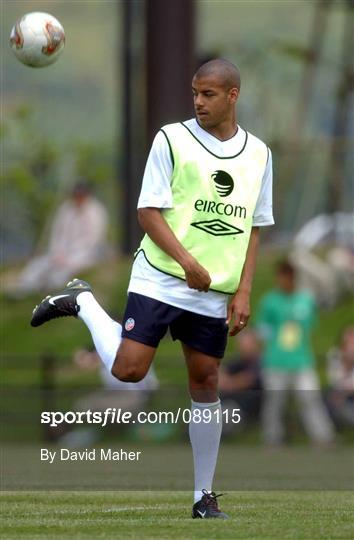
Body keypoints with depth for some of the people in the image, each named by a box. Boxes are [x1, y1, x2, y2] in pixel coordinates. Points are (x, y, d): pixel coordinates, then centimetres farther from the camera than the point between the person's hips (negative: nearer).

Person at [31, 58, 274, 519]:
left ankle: (204, 497, 12)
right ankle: (82, 302, 15)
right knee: (128, 369, -13)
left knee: (205, 382, 4)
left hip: (215, 293, 3)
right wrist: (188, 263, -18)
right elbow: (149, 211, -6)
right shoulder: (172, 139, -3)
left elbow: (253, 227, 14)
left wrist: (243, 291, 4)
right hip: (160, 279, -3)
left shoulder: (258, 154, 9)